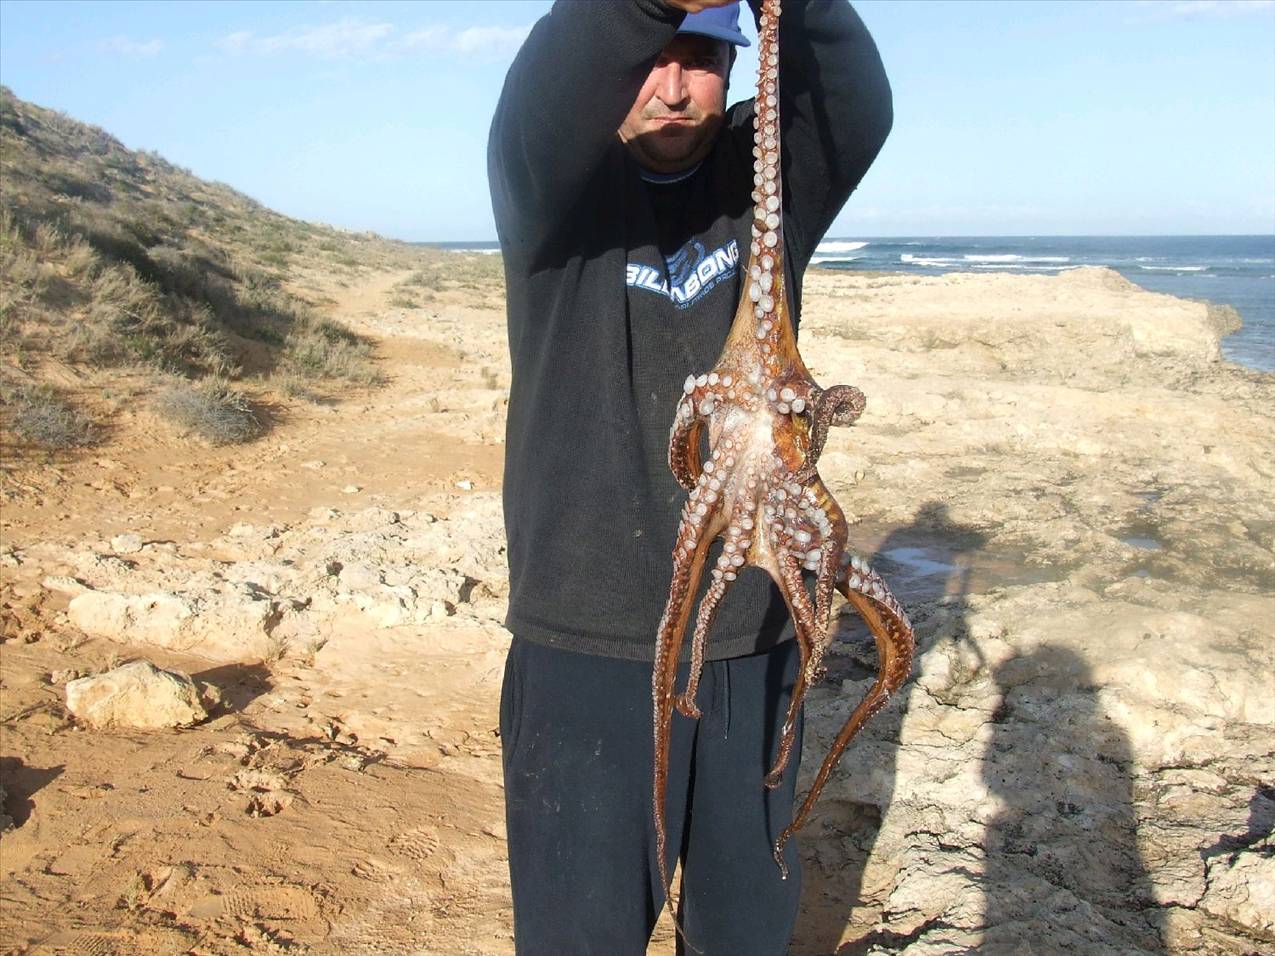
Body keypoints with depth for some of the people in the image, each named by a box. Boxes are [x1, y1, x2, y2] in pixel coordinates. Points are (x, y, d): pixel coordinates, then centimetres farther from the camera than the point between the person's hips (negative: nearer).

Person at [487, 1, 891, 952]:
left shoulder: (769, 178, 4)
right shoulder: (554, 187, -3)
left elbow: (858, 108, -15)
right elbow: (538, 114, -25)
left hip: (755, 633, 3)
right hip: (587, 636, -2)